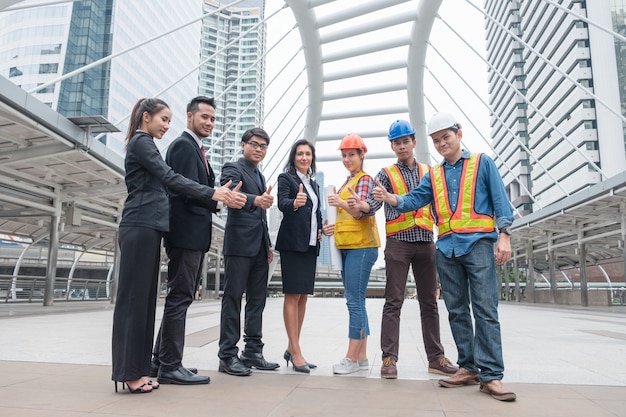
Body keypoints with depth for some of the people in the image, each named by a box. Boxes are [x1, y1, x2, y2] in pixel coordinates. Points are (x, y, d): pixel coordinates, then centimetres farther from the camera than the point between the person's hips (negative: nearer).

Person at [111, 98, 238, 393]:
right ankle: (128, 371, 0)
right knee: (134, 297, -6)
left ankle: (137, 369, 12)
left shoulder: (143, 144, 24)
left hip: (147, 228, 9)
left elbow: (162, 182, 21)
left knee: (144, 297, 7)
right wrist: (212, 194, -19)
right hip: (140, 227, -9)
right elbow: (170, 178, -16)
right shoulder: (141, 142, -5)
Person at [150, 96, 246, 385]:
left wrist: (220, 197, 5)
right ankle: (170, 367, 3)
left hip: (194, 235, 10)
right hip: (186, 233, -10)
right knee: (179, 298, -6)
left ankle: (161, 360, 25)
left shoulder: (195, 148, 22)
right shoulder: (183, 145, -8)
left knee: (180, 298, 15)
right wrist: (221, 201, -23)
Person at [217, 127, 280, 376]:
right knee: (233, 298, -4)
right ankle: (228, 355, 2)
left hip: (259, 247, 8)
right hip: (240, 244, -8)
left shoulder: (260, 176, 22)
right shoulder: (233, 168, -2)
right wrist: (257, 200, -43)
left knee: (257, 300, 9)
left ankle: (253, 352, 16)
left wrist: (268, 245, 18)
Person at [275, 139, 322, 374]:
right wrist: (295, 203, -39)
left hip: (310, 245, 7)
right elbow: (282, 203, -18)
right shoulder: (286, 178, -1)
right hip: (293, 243, -7)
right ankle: (296, 353, -4)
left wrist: (321, 230, 5)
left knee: (303, 297, 8)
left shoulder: (313, 185, 19)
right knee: (293, 295, -7)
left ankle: (291, 349, 17)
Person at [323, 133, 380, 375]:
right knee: (356, 302, 10)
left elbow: (361, 212, -18)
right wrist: (334, 227, 8)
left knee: (355, 301, -9)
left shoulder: (364, 179, -5)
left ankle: (352, 358, -3)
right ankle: (362, 357, 16)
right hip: (347, 247, 9)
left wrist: (341, 203, -34)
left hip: (361, 247, -9)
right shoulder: (347, 182, 21)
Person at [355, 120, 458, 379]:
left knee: (429, 302, 9)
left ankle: (436, 357, 18)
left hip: (426, 241, 3)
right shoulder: (386, 174, 5)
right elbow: (373, 204, -8)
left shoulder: (429, 172, 14)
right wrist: (361, 206, -30)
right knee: (394, 302, -3)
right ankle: (389, 358, 2)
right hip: (398, 242, -3)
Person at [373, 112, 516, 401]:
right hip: (446, 248, 5)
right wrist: (389, 198, -14)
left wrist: (504, 235, -9)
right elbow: (414, 200, 5)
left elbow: (500, 200, 2)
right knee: (457, 311, 8)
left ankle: (490, 374, -3)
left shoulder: (482, 163, 7)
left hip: (478, 243, -4)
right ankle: (468, 367, 17)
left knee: (485, 310, -8)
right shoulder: (433, 175, 17)